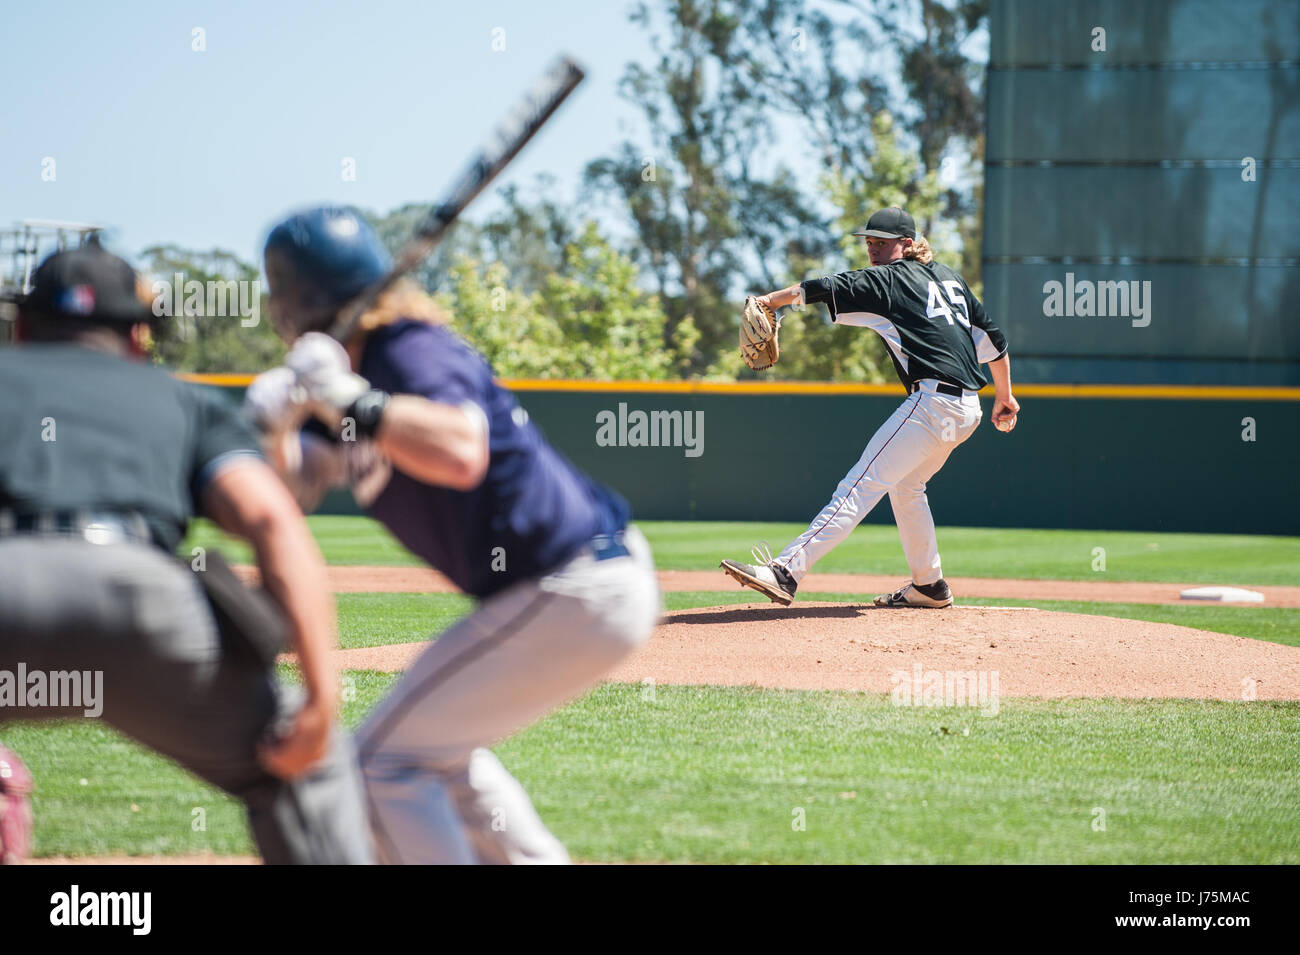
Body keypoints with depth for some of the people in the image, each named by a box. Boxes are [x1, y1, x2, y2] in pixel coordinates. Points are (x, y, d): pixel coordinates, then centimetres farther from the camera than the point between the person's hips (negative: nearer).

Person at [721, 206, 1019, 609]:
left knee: (860, 486, -17)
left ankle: (786, 572, -28)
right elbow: (993, 337, 23)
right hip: (968, 409, 9)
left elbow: (824, 288, -11)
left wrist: (771, 299, -3)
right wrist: (1004, 397, 30)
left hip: (933, 401, -9)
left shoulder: (890, 279, -1)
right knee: (905, 486, 28)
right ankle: (929, 586, 32)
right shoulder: (949, 277, 21)